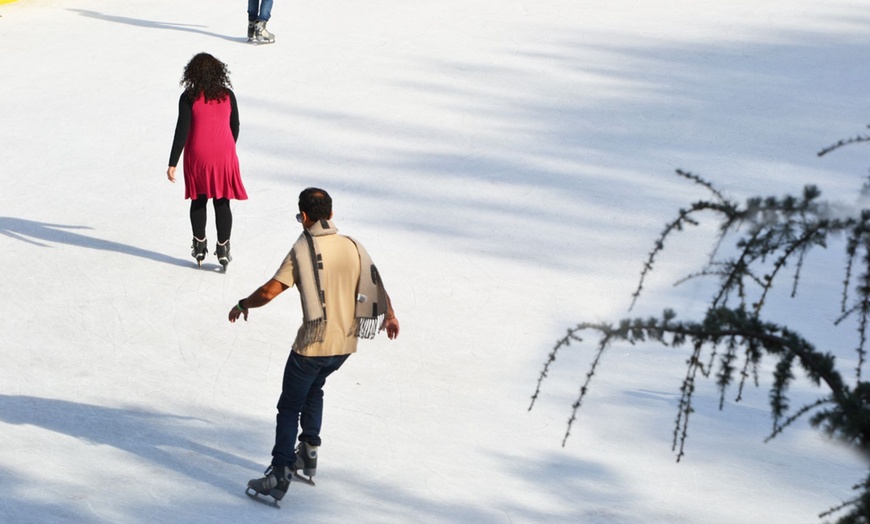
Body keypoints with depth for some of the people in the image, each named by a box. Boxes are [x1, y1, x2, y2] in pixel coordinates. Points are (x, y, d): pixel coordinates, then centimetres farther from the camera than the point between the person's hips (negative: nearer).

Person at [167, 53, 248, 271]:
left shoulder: (189, 97, -9)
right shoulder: (227, 95, -1)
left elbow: (182, 131, -11)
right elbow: (235, 127, 9)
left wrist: (173, 164, -8)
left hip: (197, 156, -1)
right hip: (224, 155, 1)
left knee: (198, 201, 14)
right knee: (222, 203, 6)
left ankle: (200, 247, 22)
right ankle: (223, 249, 5)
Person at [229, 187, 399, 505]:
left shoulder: (303, 250, -14)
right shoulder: (353, 247, 1)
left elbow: (270, 291, -18)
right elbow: (376, 287, 9)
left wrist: (242, 305, 1)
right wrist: (390, 316, 28)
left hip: (313, 345, -5)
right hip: (346, 343, 6)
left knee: (289, 407, 5)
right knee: (314, 389, 31)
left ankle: (279, 476, -1)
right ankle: (309, 452, 29)